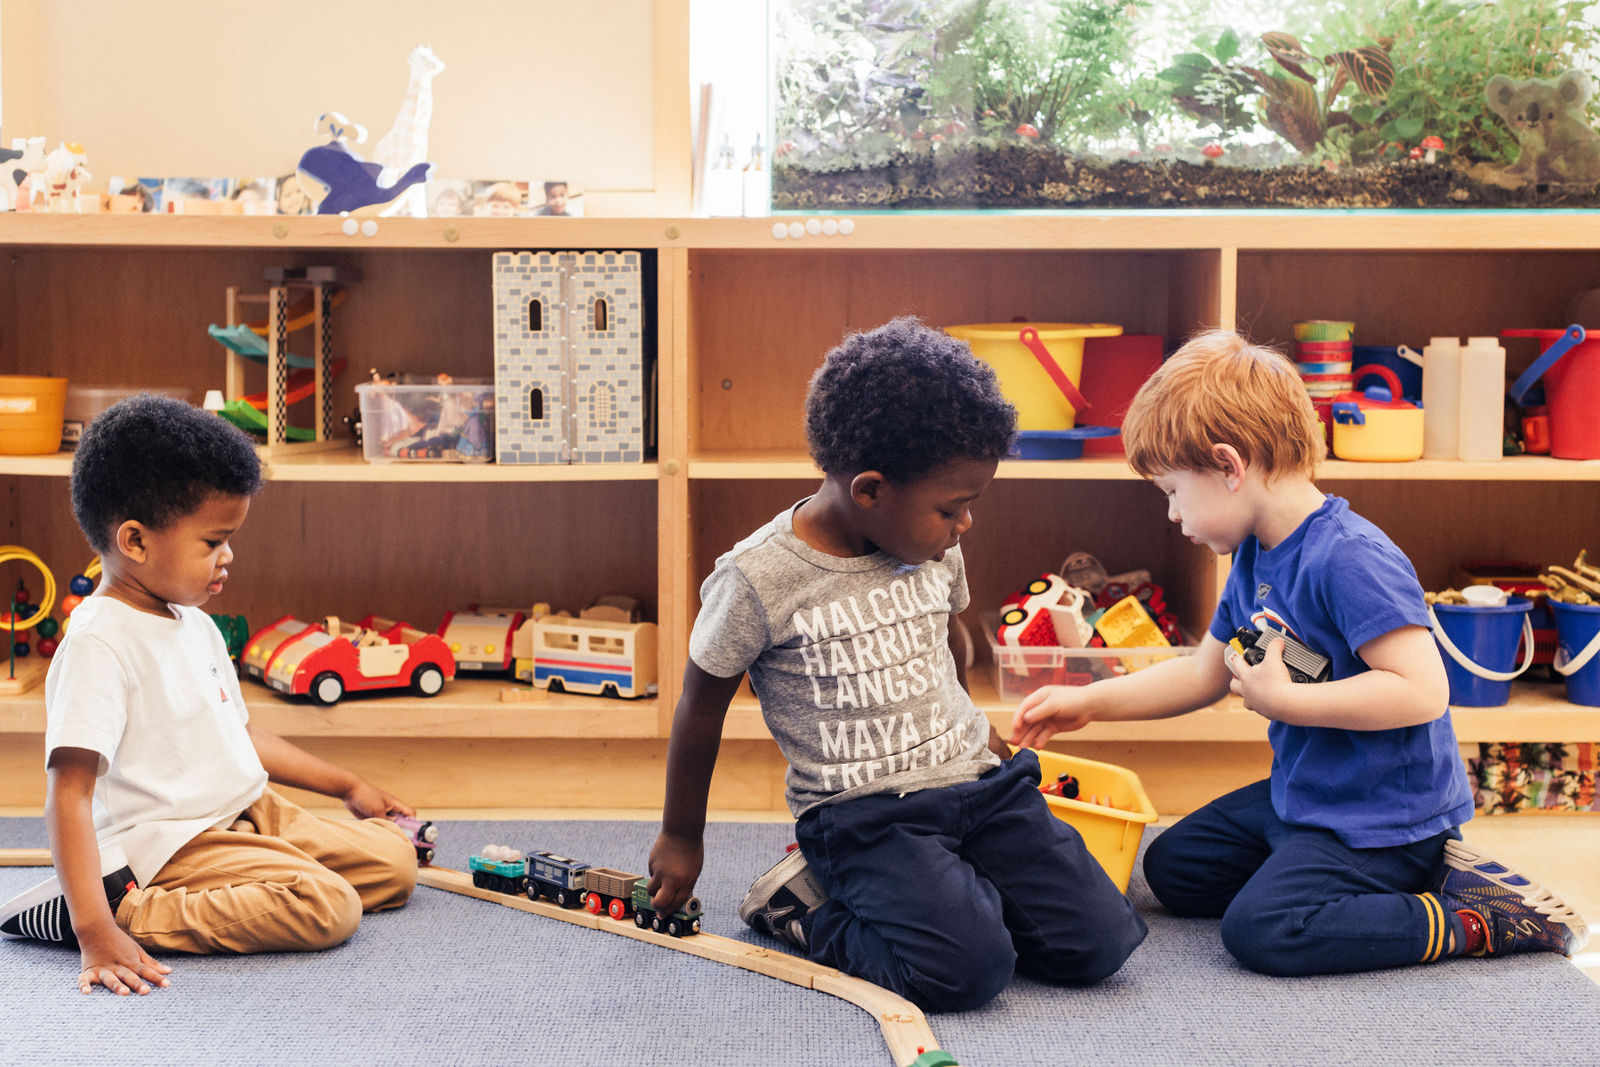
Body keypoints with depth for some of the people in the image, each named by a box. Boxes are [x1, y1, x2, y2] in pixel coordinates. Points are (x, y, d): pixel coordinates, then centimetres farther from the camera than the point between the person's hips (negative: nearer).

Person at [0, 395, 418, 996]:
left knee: (394, 862, 4)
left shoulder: (195, 625, 12)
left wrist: (347, 787, 26)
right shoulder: (98, 644, -19)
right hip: (166, 847, -10)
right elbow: (69, 794, -25)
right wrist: (95, 931, -34)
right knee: (327, 907, -26)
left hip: (249, 814, 10)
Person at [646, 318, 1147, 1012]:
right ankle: (807, 903, -1)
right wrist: (681, 838, 10)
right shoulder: (758, 578, -13)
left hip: (978, 780, 6)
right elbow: (702, 706, 0)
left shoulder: (936, 550, 4)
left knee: (1099, 943, -9)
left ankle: (954, 888, 12)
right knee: (969, 968, -26)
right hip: (864, 813, -5)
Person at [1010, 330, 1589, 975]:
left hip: (1387, 817, -10)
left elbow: (1423, 692, -31)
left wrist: (1281, 699, -24)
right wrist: (1090, 701, 12)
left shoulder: (1349, 558, -25)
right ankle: (1396, 882, 10)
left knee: (1261, 930, -24)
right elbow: (1204, 674, 17)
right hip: (1303, 798, 10)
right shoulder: (1252, 559, 5)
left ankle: (1481, 921, -10)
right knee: (1173, 869, 16)